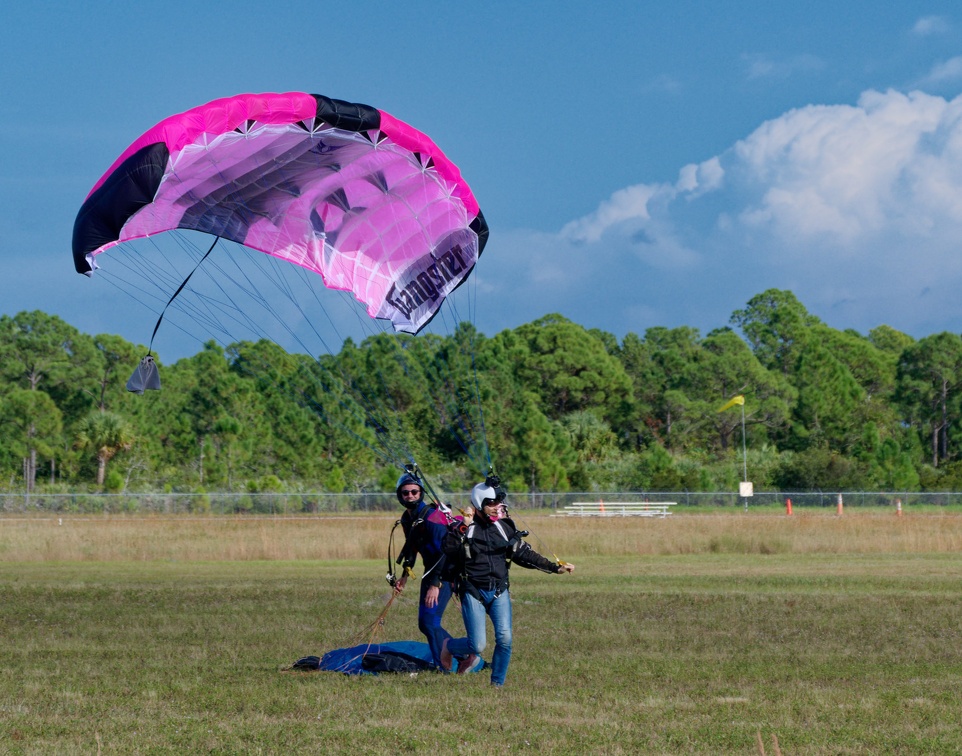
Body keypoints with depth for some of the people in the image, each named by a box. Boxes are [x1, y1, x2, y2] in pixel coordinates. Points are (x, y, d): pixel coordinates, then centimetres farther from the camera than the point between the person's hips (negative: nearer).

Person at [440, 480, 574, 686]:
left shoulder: (505, 527, 7)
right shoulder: (464, 528, -7)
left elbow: (524, 553, 11)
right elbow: (450, 550, -24)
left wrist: (555, 567, 7)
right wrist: (463, 526, -31)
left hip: (499, 592, 4)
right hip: (473, 592, -4)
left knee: (505, 639, -11)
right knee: (477, 645, -8)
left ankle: (497, 684, 7)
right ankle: (449, 647, 26)